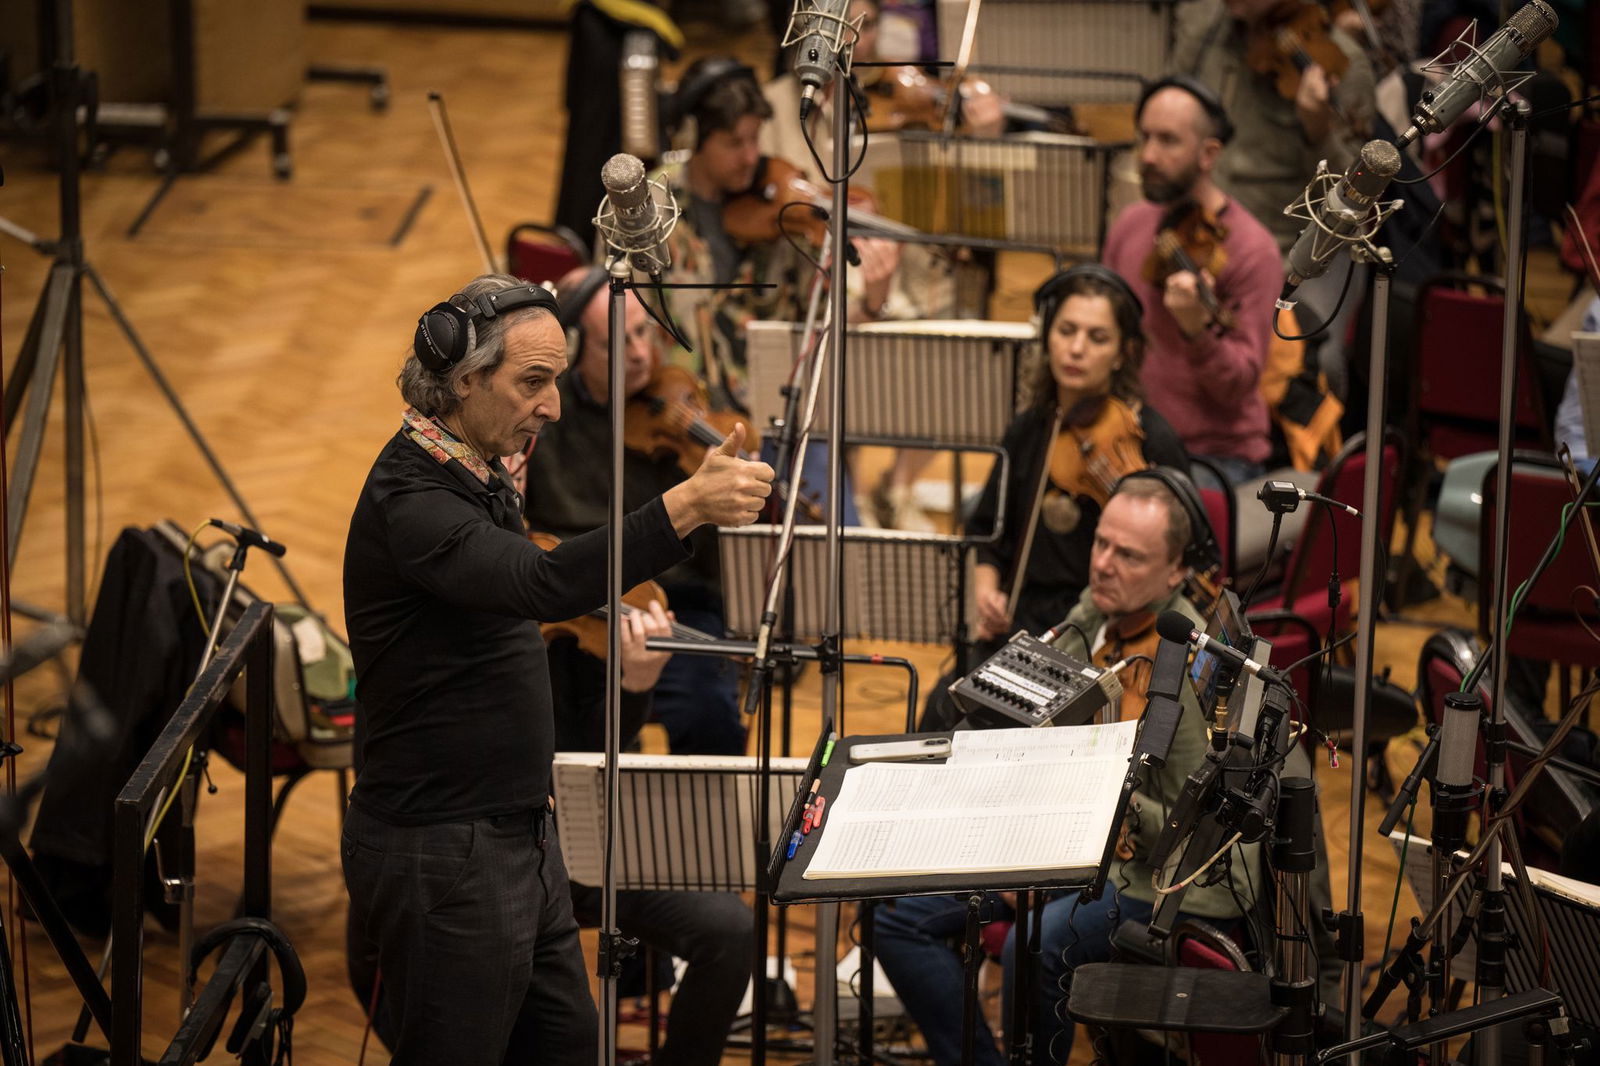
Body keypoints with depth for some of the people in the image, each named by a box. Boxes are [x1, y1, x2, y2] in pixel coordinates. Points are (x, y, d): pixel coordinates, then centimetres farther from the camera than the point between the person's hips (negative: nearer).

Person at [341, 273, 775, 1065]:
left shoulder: (479, 476, 11)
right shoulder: (409, 498, -21)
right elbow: (545, 585, -37)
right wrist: (684, 507, -43)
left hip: (517, 836, 10)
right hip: (440, 853, -10)